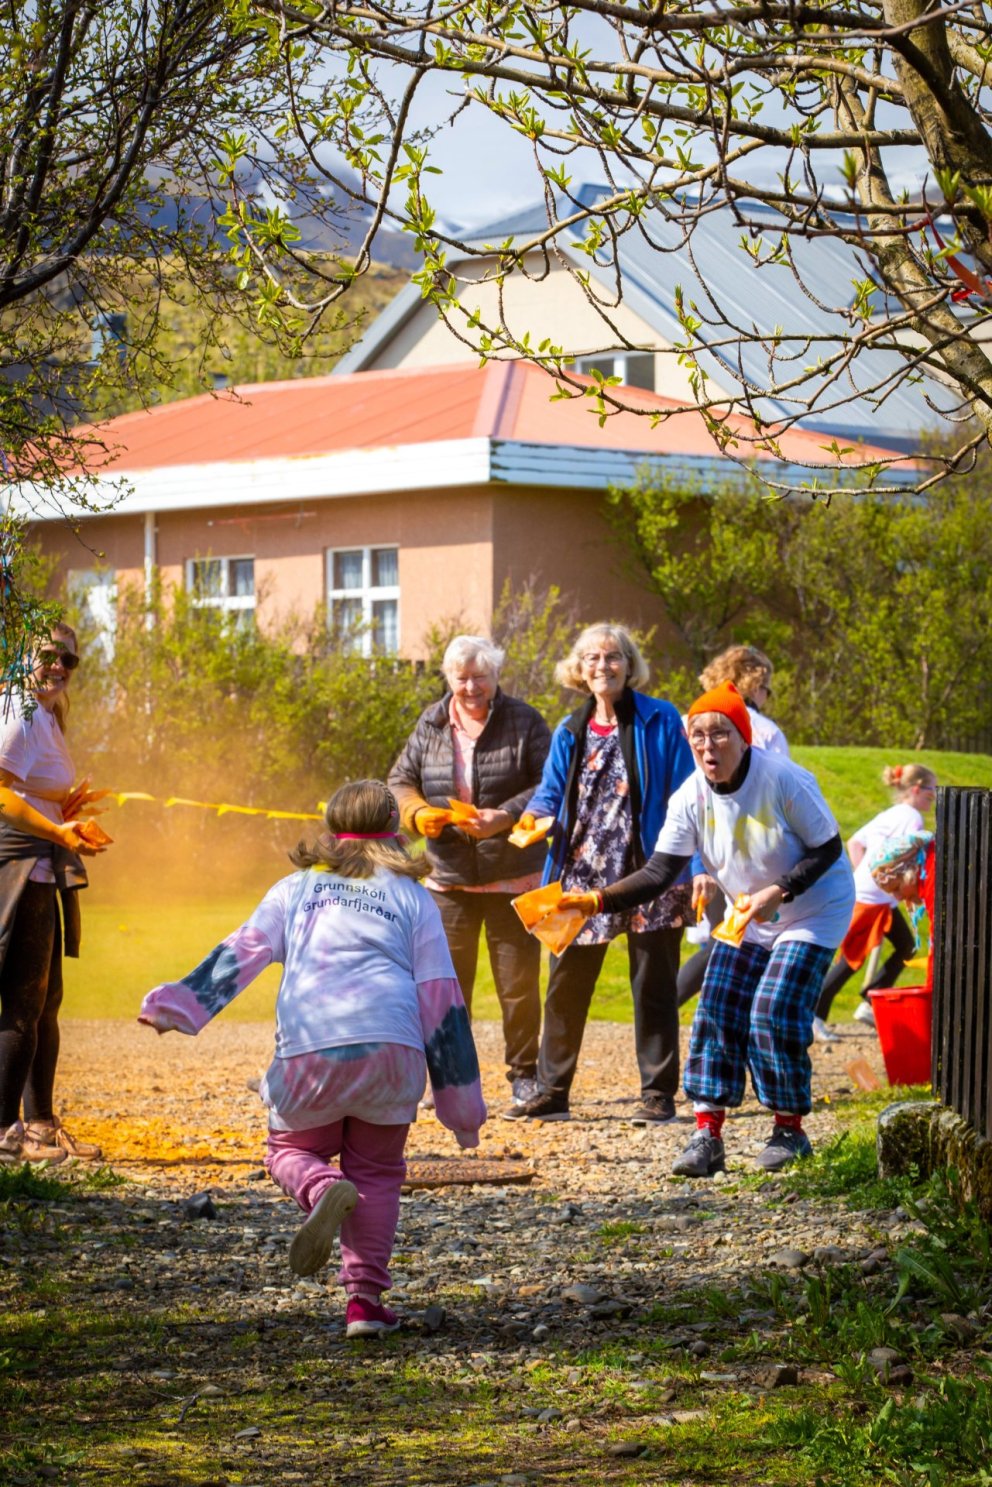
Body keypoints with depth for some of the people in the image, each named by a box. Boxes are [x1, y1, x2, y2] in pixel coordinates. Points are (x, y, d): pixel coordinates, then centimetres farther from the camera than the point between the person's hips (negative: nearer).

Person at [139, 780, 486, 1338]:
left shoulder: (295, 889, 21)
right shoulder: (411, 897, 17)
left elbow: (241, 953, 8)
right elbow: (440, 999, 13)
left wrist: (177, 1006, 5)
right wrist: (462, 1106, 16)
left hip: (308, 1050, 0)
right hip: (390, 1046, 0)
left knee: (292, 1148, 21)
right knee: (378, 1170, 17)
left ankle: (324, 1189, -15)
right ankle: (366, 1298, 7)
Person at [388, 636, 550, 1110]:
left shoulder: (523, 722, -5)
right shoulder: (430, 726, 5)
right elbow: (400, 781, 12)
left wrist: (506, 816, -22)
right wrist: (418, 814, -10)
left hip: (513, 875, -3)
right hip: (449, 875, 3)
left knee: (518, 980, 3)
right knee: (448, 980, 5)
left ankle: (524, 1074, 16)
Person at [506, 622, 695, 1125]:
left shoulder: (659, 721, -2)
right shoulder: (570, 732, 10)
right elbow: (550, 792, 9)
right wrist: (534, 814, -15)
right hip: (582, 876, 4)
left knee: (653, 986, 3)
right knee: (565, 985, 5)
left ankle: (659, 1093, 11)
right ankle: (551, 1091, 13)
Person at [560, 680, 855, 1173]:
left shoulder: (784, 782, -26)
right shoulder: (691, 798, -14)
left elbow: (827, 849, -17)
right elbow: (659, 873, -18)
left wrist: (779, 892, -31)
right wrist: (599, 900, -33)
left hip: (815, 908, -5)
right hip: (746, 915, 5)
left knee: (773, 1014, -16)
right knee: (718, 1011, -6)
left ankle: (790, 1131, 2)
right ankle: (707, 1136, -3)